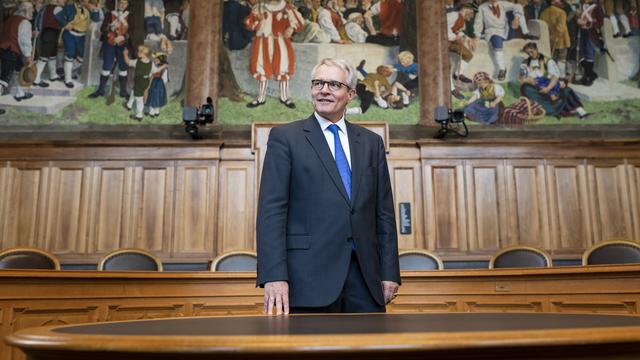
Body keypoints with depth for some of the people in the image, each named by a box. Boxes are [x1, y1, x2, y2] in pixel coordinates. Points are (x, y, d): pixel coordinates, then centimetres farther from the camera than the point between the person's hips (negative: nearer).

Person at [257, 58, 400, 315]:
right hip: (310, 279, -3)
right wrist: (274, 276, -15)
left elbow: (384, 213, 12)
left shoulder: (371, 142, 13)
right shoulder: (285, 137, 2)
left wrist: (390, 273, 5)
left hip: (365, 276, 4)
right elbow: (271, 210, -6)